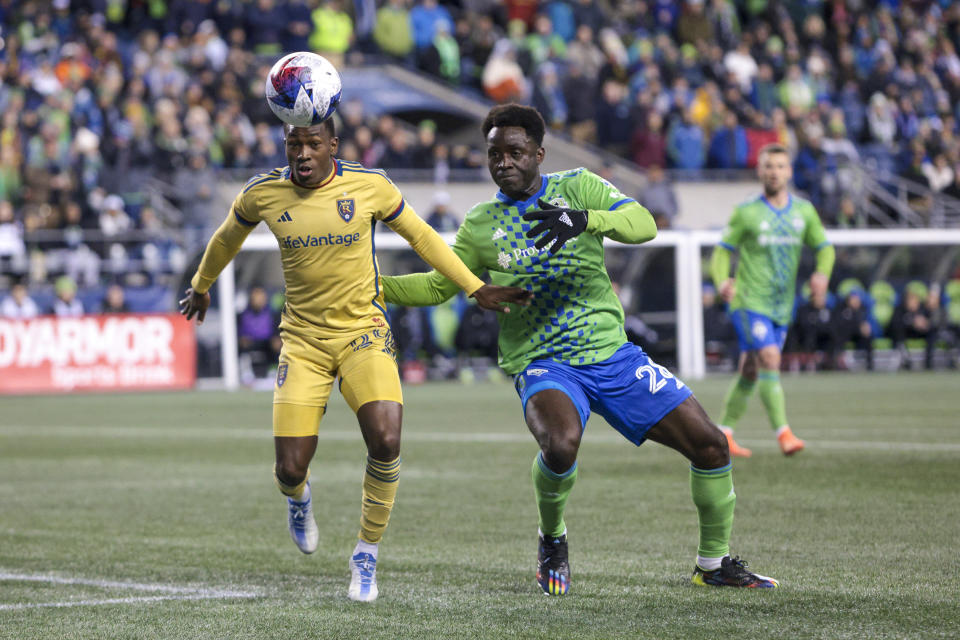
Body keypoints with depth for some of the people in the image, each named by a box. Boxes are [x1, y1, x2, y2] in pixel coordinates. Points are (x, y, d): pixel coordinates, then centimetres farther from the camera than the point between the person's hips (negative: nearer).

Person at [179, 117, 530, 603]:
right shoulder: (263, 193, -5)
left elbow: (420, 236, 7)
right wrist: (201, 286, 32)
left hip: (363, 331, -1)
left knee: (386, 441, -23)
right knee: (290, 470, -8)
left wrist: (475, 288, 8)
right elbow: (227, 238, 17)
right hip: (303, 339, 1)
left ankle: (366, 556, 0)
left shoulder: (369, 185, -8)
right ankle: (299, 497, 35)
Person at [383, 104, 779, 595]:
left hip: (613, 352, 2)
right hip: (544, 365, -2)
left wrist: (585, 219, -34)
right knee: (561, 443, -35)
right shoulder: (481, 225, 4)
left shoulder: (578, 187, 0)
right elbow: (438, 286, 14)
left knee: (710, 446, -3)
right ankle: (551, 538, -3)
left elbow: (644, 224, -16)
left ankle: (714, 564, 19)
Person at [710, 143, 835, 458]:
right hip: (749, 300, -5)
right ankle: (783, 433, -23)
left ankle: (723, 434, 21)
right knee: (770, 359, -20)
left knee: (750, 372, 10)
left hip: (782, 306, 5)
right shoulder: (746, 213, -4)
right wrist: (722, 281, -21)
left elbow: (824, 247, 14)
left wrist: (823, 273, -8)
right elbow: (722, 252, -1)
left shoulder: (804, 211, 7)